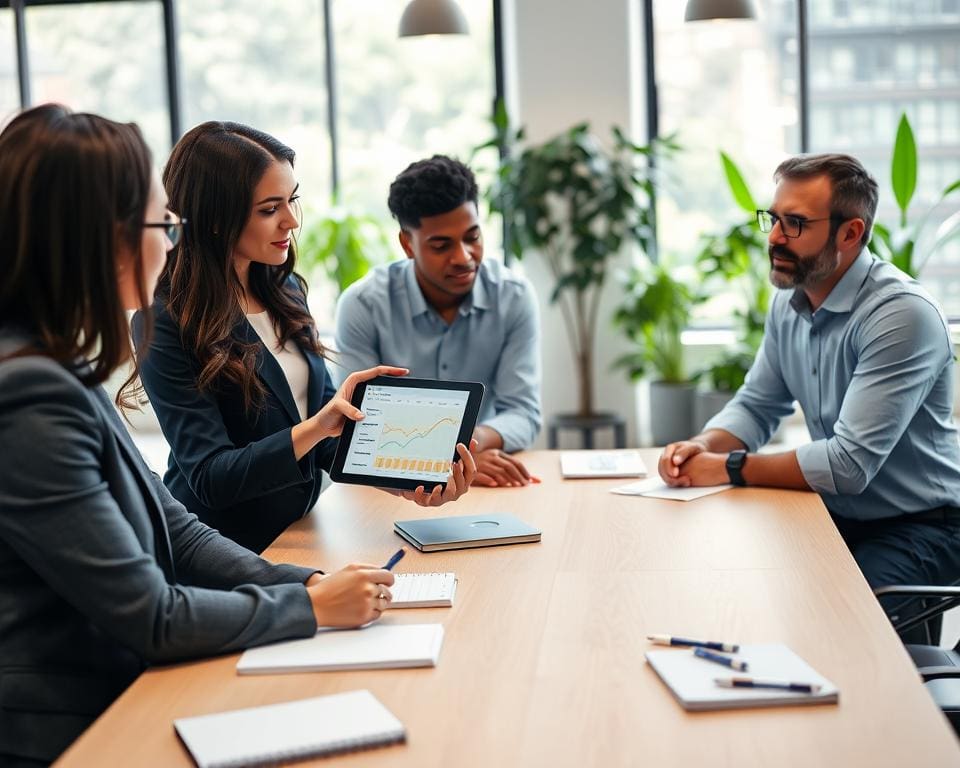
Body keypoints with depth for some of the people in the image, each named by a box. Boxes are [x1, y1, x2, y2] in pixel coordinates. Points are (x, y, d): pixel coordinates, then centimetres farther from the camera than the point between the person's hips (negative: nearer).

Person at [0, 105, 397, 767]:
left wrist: (307, 581, -2)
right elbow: (151, 618, -20)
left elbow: (173, 529, 10)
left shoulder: (61, 371, 7)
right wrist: (312, 606, -8)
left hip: (119, 698, 9)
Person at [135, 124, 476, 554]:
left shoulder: (285, 289, 8)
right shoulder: (167, 321, -14)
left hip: (298, 532, 6)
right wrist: (314, 428, -27)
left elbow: (331, 429, 8)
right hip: (220, 561, -6)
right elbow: (210, 479, -16)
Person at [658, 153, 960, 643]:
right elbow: (756, 406, 13)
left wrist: (728, 468, -19)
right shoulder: (789, 301, 3)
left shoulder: (902, 314, -22)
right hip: (836, 514, 7)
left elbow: (849, 464, -27)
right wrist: (703, 447, -9)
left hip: (917, 528, -7)